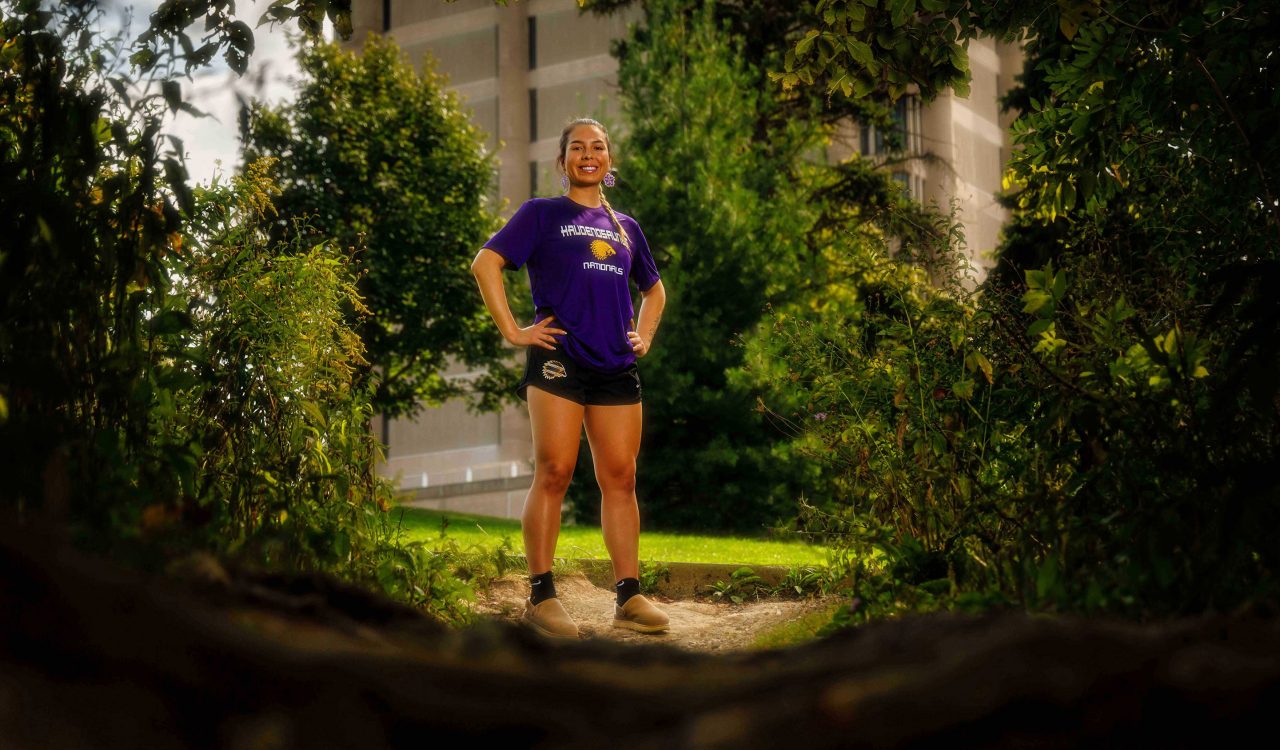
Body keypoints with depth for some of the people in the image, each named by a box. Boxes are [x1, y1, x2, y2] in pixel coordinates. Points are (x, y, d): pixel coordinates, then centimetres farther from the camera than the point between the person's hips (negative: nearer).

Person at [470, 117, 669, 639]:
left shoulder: (625, 227, 21)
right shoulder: (542, 214, 7)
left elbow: (654, 288, 35)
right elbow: (486, 263, -4)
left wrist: (644, 335, 18)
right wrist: (513, 331, -9)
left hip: (617, 367, 5)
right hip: (559, 360, -5)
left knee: (620, 478, 3)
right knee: (554, 473, -9)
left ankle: (629, 596, 6)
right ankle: (541, 597, -6)